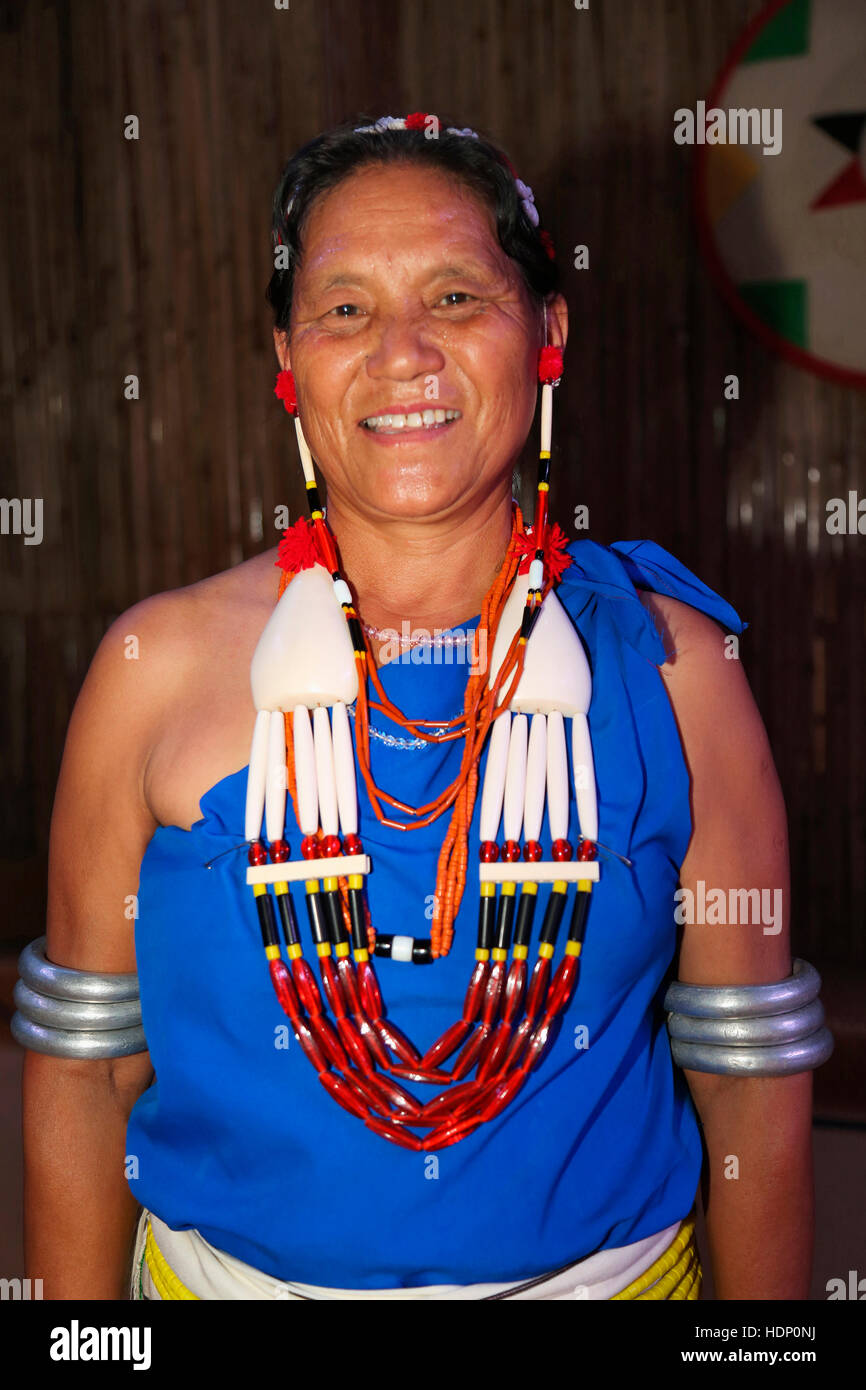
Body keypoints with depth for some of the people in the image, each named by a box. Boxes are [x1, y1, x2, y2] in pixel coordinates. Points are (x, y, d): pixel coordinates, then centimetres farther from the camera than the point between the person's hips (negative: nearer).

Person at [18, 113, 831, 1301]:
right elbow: (83, 1067, -5)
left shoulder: (673, 663, -11)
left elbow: (753, 1071, -5)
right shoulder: (157, 667, -12)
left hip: (606, 1265, 1)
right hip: (229, 1270, 1)